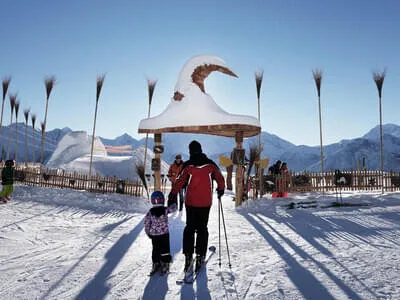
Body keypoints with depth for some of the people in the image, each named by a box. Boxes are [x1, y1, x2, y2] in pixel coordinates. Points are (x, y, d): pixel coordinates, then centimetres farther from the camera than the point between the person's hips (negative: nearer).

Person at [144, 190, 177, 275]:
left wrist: (148, 233, 10)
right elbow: (173, 208, 1)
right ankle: (165, 264, 16)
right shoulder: (165, 210, -12)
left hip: (154, 235, 2)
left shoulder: (150, 212, -6)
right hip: (164, 234, -2)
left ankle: (156, 264, 24)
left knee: (155, 249, 17)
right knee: (165, 249, 10)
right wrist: (172, 202, 18)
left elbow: (147, 224, -2)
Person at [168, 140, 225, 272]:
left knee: (189, 227, 11)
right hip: (205, 202, 1)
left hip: (191, 202, 0)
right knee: (202, 228, 9)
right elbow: (220, 179, 5)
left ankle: (188, 255, 10)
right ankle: (200, 256, 8)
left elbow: (180, 181, -5)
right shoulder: (210, 164, -2)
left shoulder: (187, 166, -6)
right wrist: (221, 189, 23)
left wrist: (172, 194, 6)